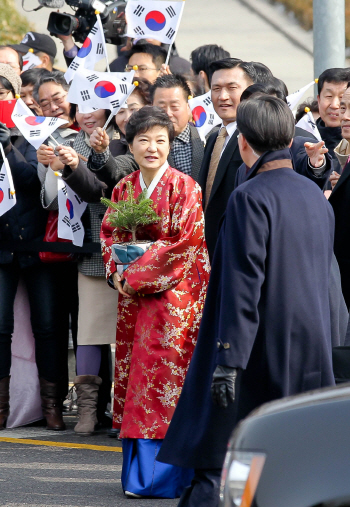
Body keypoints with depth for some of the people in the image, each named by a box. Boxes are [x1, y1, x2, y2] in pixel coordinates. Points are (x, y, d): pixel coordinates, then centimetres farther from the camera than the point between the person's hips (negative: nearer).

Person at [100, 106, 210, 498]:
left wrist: (136, 274, -14)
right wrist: (116, 271, -7)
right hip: (132, 295, 6)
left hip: (173, 293, -6)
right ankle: (138, 470, 15)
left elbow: (183, 242, -14)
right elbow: (109, 234, 12)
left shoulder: (183, 187, -8)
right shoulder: (124, 188, 10)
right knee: (133, 373, 7)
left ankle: (163, 476, -5)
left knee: (164, 376, -8)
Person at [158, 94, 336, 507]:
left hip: (262, 359, -7)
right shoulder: (316, 197, 11)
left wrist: (229, 361, -19)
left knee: (215, 468, -4)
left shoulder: (250, 198, -13)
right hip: (311, 359, 7)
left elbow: (243, 287, -19)